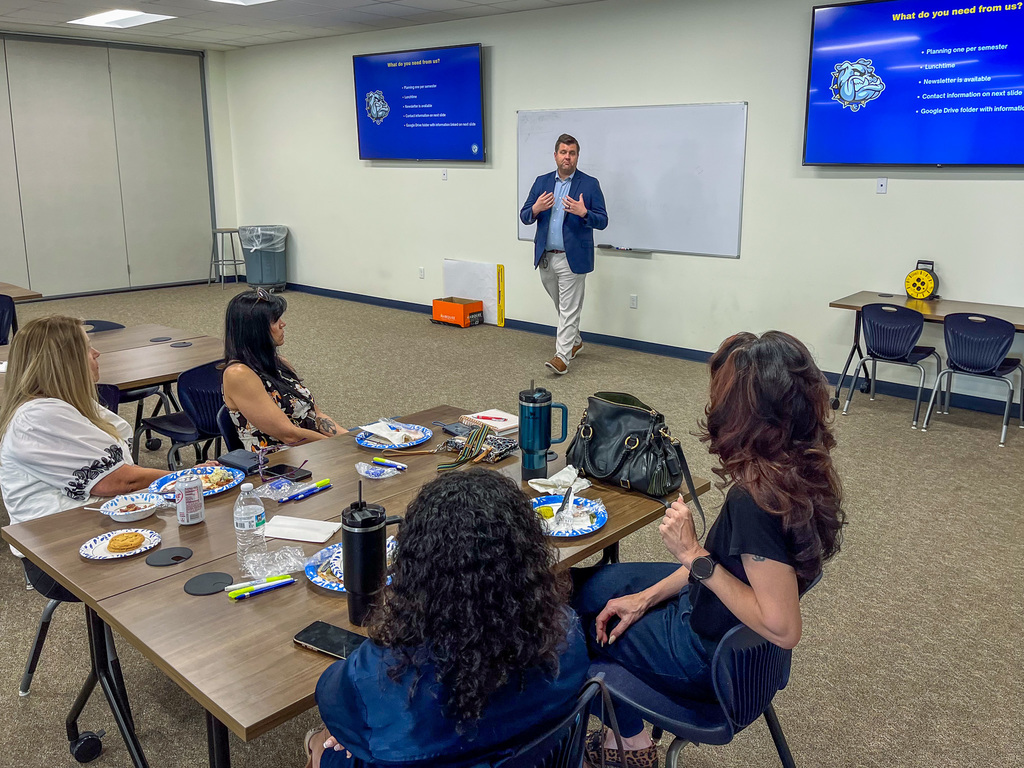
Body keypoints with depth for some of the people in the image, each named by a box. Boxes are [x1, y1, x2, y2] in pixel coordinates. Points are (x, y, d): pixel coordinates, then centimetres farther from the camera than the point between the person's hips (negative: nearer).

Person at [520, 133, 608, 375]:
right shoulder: (542, 182, 8)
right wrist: (536, 209, -15)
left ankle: (562, 356, 1)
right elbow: (524, 217, 7)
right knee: (561, 306, 18)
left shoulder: (590, 184, -3)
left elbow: (602, 221, -6)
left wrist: (583, 213, -25)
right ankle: (574, 341, 38)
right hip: (545, 257, 5)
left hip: (573, 257, -4)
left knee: (569, 309, -3)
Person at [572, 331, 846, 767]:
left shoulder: (755, 499, -37)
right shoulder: (801, 469, -9)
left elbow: (782, 629, -32)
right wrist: (648, 596, 1)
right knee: (588, 583, 19)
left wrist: (693, 555, -28)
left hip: (709, 657, -8)